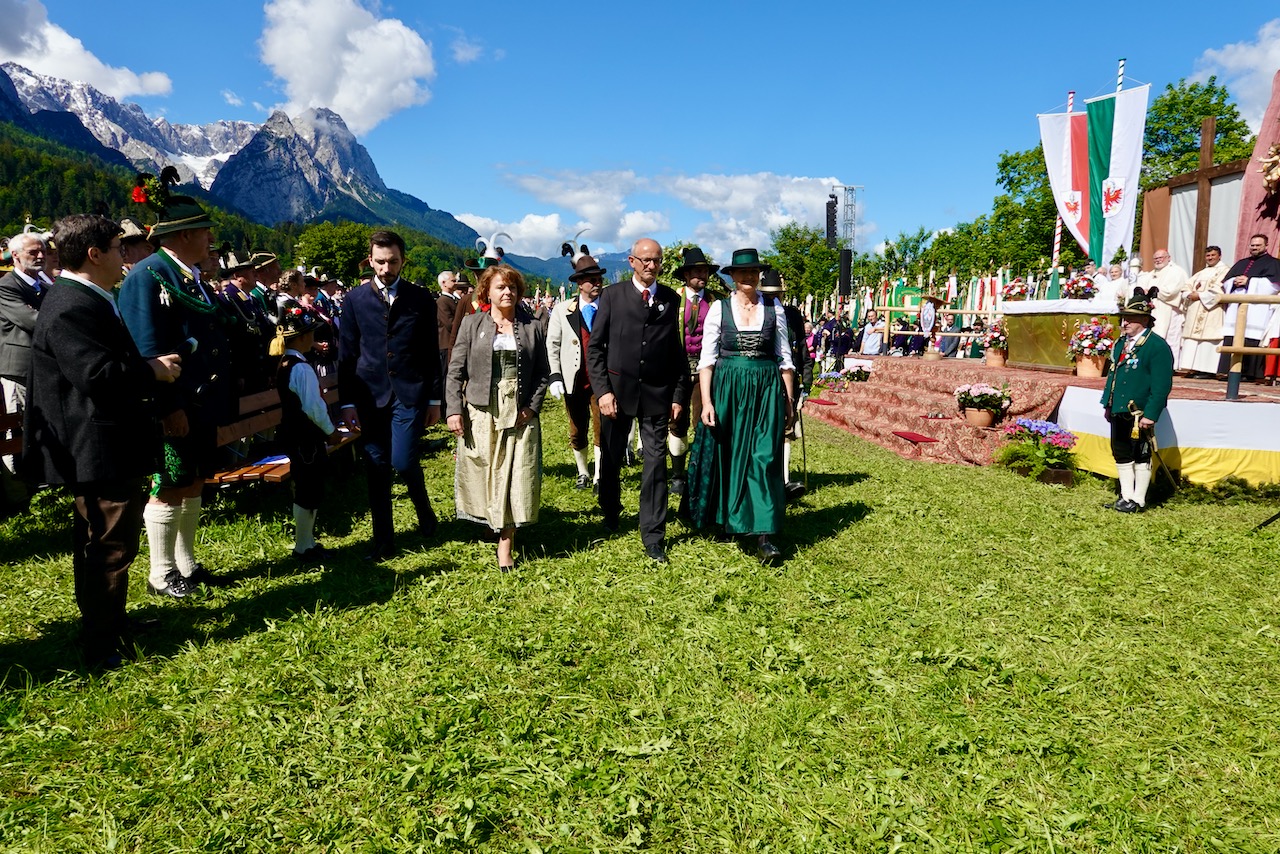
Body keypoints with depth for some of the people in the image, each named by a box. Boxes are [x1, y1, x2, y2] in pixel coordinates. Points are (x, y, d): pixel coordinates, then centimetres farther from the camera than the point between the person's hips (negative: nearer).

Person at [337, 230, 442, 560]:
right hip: (370, 394, 2)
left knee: (403, 462, -10)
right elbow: (346, 355, 6)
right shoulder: (354, 300, 5)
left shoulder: (420, 298, 3)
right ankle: (383, 539, 18)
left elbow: (432, 352, 5)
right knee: (376, 468, 6)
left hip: (410, 393, -2)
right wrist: (347, 402, 1)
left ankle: (424, 508, 23)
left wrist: (435, 398, 3)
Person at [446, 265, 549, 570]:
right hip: (481, 413, 0)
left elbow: (543, 372, 7)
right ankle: (492, 523, 27)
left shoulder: (532, 327, 6)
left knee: (515, 477, -1)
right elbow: (455, 371, 2)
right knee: (484, 474, 4)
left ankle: (506, 545, 7)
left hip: (520, 414, 1)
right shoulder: (472, 324, 4)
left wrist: (533, 407, -5)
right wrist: (454, 410, -8)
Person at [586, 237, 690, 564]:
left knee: (656, 463, -2)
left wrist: (679, 394, 2)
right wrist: (602, 390, -9)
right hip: (617, 390, 0)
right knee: (611, 460, 14)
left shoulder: (671, 299, 7)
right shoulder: (612, 296, 2)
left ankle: (653, 536, 7)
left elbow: (678, 350, 8)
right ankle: (611, 514, 39)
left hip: (657, 393, 0)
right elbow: (594, 347, -1)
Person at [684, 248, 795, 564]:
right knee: (728, 456, 8)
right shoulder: (719, 309, 1)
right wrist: (706, 401, -9)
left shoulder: (774, 309, 4)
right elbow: (707, 359, -2)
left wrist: (789, 400, 4)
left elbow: (785, 357, 6)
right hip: (728, 388, 0)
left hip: (767, 390, 0)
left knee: (764, 458, -4)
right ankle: (726, 519, 30)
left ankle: (764, 536, -2)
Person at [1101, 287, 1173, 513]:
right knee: (1121, 454, 13)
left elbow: (1162, 385, -16)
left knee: (1141, 456, 4)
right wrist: (1107, 403, 15)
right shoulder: (1121, 343, 12)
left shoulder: (1158, 346, -12)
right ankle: (1126, 496, 24)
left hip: (1139, 413, -8)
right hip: (1119, 410, 8)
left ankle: (1138, 501, 13)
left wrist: (1151, 414, -20)